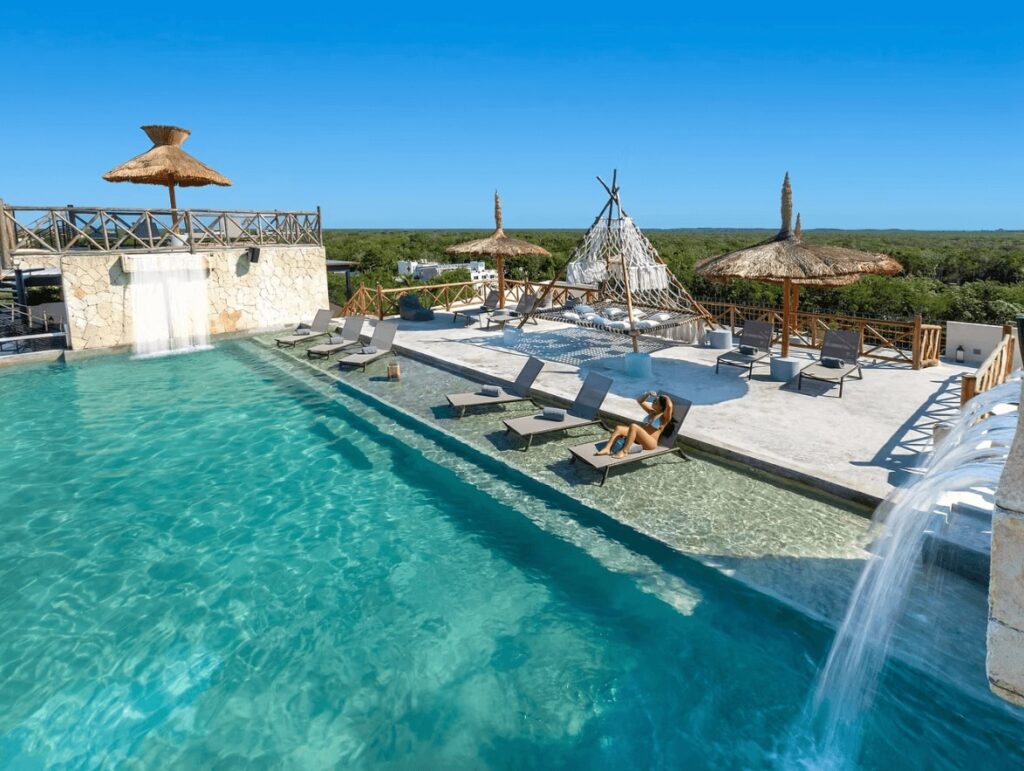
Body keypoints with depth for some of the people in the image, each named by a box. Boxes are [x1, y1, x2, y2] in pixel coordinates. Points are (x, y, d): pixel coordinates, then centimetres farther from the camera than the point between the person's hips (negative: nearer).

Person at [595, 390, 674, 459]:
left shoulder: (664, 417, -3)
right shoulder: (651, 412, 20)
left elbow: (669, 406, -25)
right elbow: (639, 401, 29)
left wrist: (666, 397, -5)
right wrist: (648, 394, 13)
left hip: (650, 442, -8)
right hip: (638, 439, 8)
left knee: (633, 426, -35)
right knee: (619, 428, -14)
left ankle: (624, 451, -35)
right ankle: (607, 449, -27)